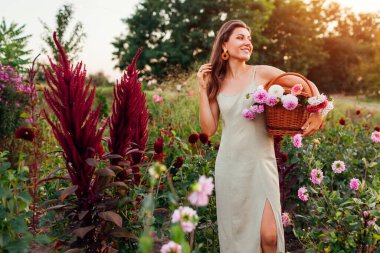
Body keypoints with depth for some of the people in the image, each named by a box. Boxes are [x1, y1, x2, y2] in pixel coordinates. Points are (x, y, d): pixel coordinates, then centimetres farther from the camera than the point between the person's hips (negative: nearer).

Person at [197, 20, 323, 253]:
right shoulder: (217, 83, 6)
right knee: (234, 232, 12)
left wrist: (317, 114, -16)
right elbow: (209, 129, 0)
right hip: (228, 166, 3)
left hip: (260, 163, -2)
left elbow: (307, 86, 1)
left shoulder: (263, 73, -2)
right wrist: (203, 89, -2)